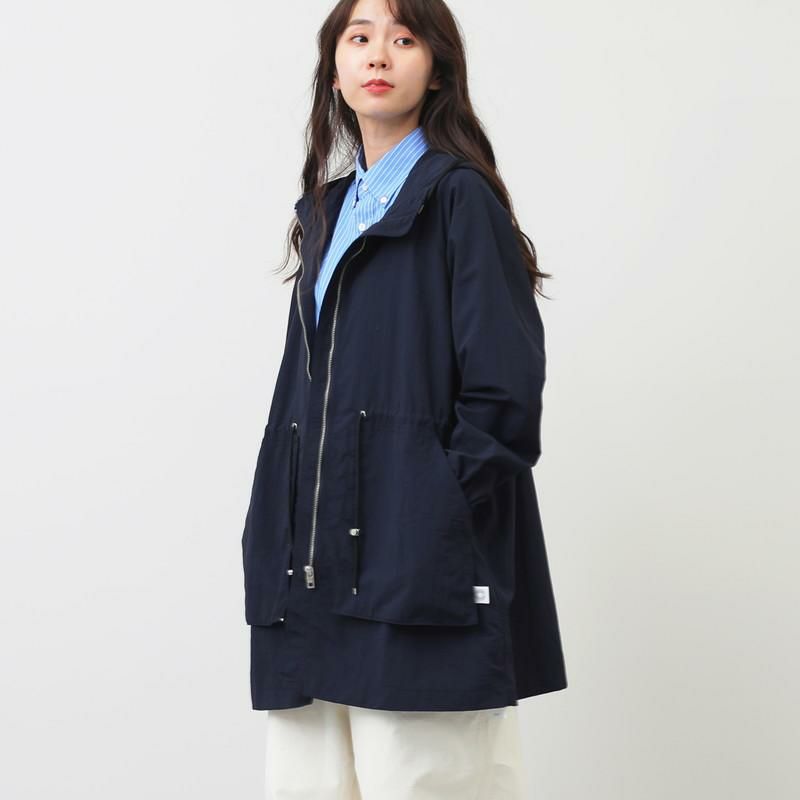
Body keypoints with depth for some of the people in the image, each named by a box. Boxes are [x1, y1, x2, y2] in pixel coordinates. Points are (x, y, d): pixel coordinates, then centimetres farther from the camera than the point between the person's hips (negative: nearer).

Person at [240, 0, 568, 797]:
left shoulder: (460, 198, -3)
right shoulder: (327, 211, 19)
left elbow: (504, 392, -10)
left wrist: (445, 531, -12)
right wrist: (275, 540, 10)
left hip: (423, 570, -7)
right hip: (319, 568, 7)